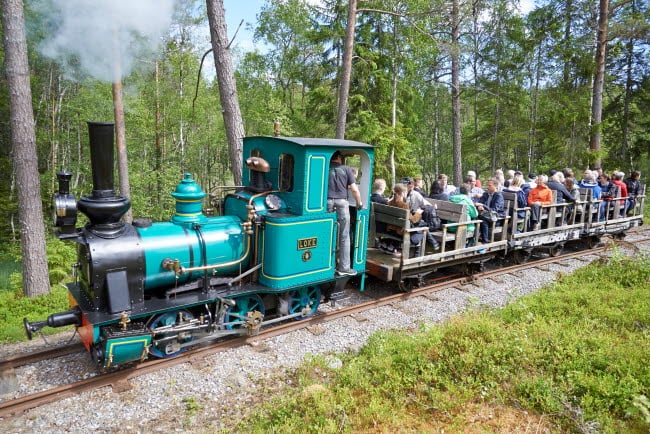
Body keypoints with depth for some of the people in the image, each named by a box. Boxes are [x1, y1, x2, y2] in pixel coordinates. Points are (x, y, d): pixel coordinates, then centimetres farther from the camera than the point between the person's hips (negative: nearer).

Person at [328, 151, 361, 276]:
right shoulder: (346, 169, 4)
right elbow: (354, 189, -2)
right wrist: (359, 203, 11)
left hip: (327, 203, 2)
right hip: (342, 204, -2)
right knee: (344, 237, 4)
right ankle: (344, 268, 6)